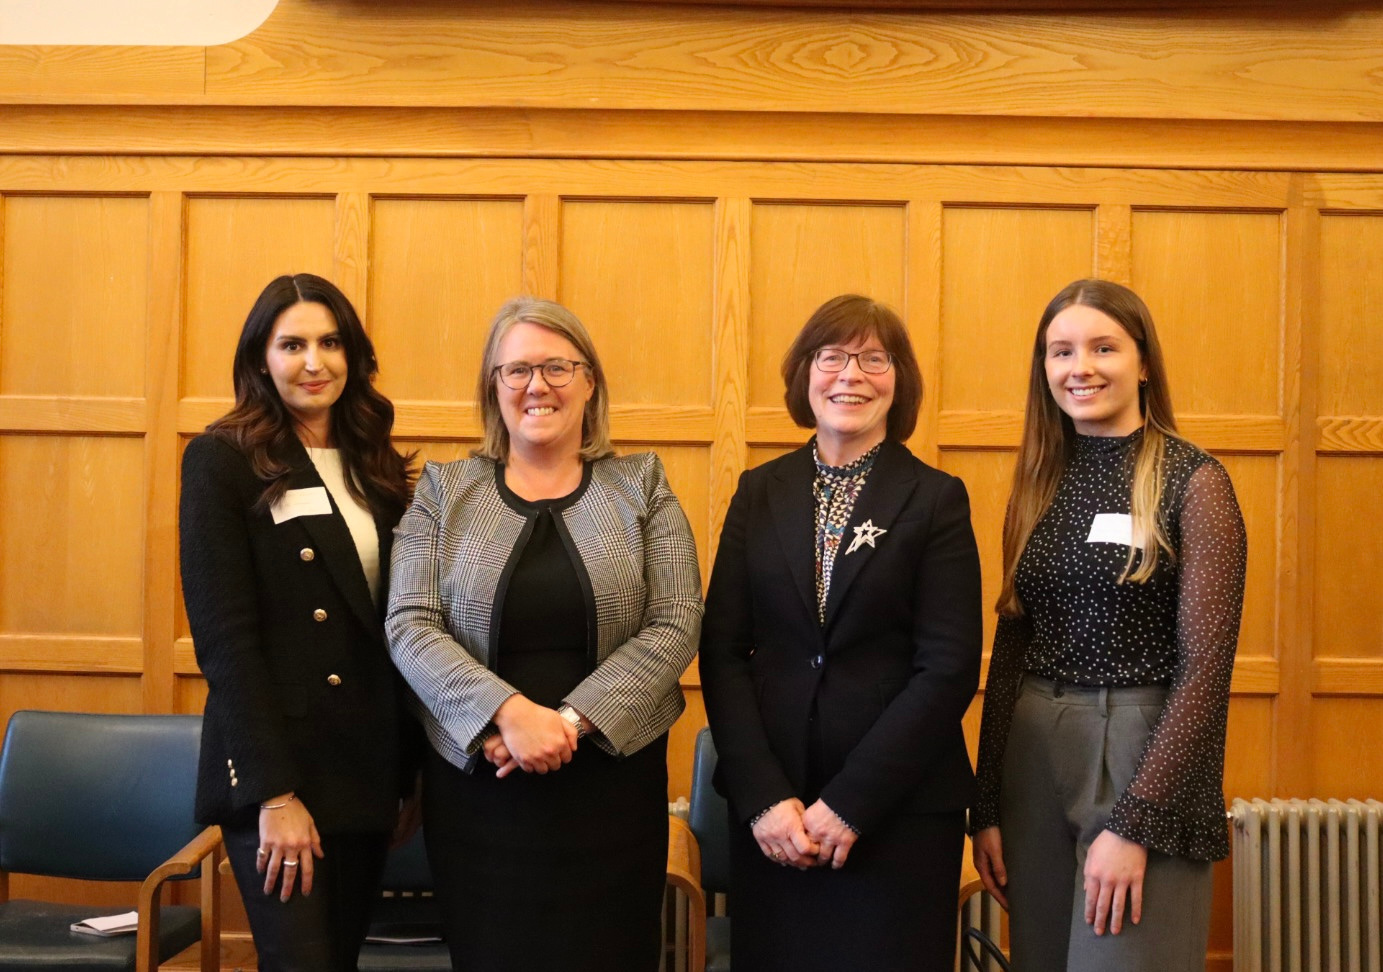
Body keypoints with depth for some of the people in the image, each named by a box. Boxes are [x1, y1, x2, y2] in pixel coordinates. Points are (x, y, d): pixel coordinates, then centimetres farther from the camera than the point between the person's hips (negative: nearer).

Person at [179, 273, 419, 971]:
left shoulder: (373, 467, 11)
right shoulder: (221, 460, -6)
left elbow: (396, 621, 12)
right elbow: (223, 634, -12)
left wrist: (413, 770, 8)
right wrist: (274, 793, -17)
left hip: (369, 768, 6)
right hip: (276, 765, -5)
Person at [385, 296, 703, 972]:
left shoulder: (641, 486, 4)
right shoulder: (444, 491, 6)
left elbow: (676, 626, -4)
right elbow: (410, 626, -4)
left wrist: (571, 721, -15)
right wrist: (509, 712, -19)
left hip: (613, 782, 0)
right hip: (476, 784, 1)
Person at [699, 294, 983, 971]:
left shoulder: (936, 498, -2)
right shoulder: (760, 492, 6)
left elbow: (949, 669, -8)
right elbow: (722, 652, 1)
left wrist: (850, 803, -13)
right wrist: (762, 796, -10)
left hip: (900, 810, -2)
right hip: (768, 812, 2)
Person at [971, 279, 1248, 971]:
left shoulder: (1192, 481, -8)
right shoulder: (1039, 484, 8)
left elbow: (1205, 665, -12)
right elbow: (1010, 647, 9)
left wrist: (1135, 825, -17)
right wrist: (988, 808, 5)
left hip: (1146, 756, -5)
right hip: (1033, 755, 5)